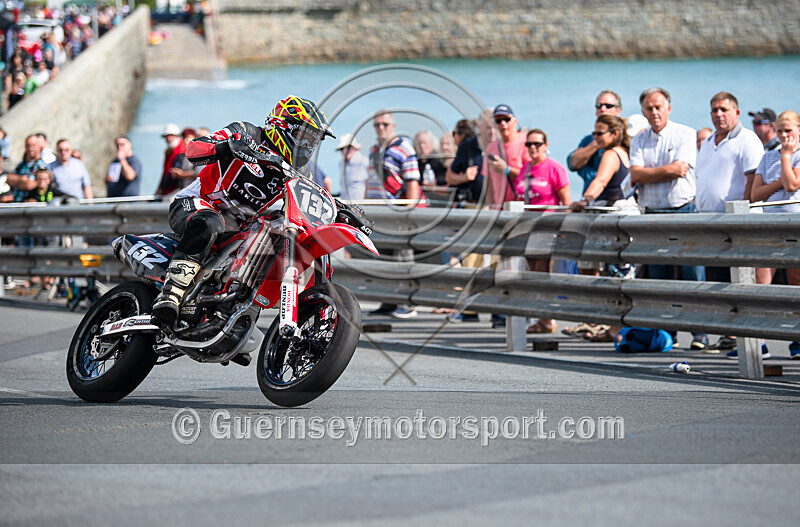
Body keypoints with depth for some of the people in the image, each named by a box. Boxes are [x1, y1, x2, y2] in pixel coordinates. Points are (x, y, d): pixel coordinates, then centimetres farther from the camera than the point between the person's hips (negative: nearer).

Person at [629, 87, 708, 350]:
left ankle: (699, 332, -6)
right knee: (660, 278, 5)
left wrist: (649, 172, -5)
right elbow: (636, 175, -1)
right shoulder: (639, 141, 12)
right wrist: (667, 170, -9)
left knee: (692, 275, -8)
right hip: (653, 214, 4)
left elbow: (680, 169, -12)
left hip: (684, 211, -4)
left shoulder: (685, 134, 1)